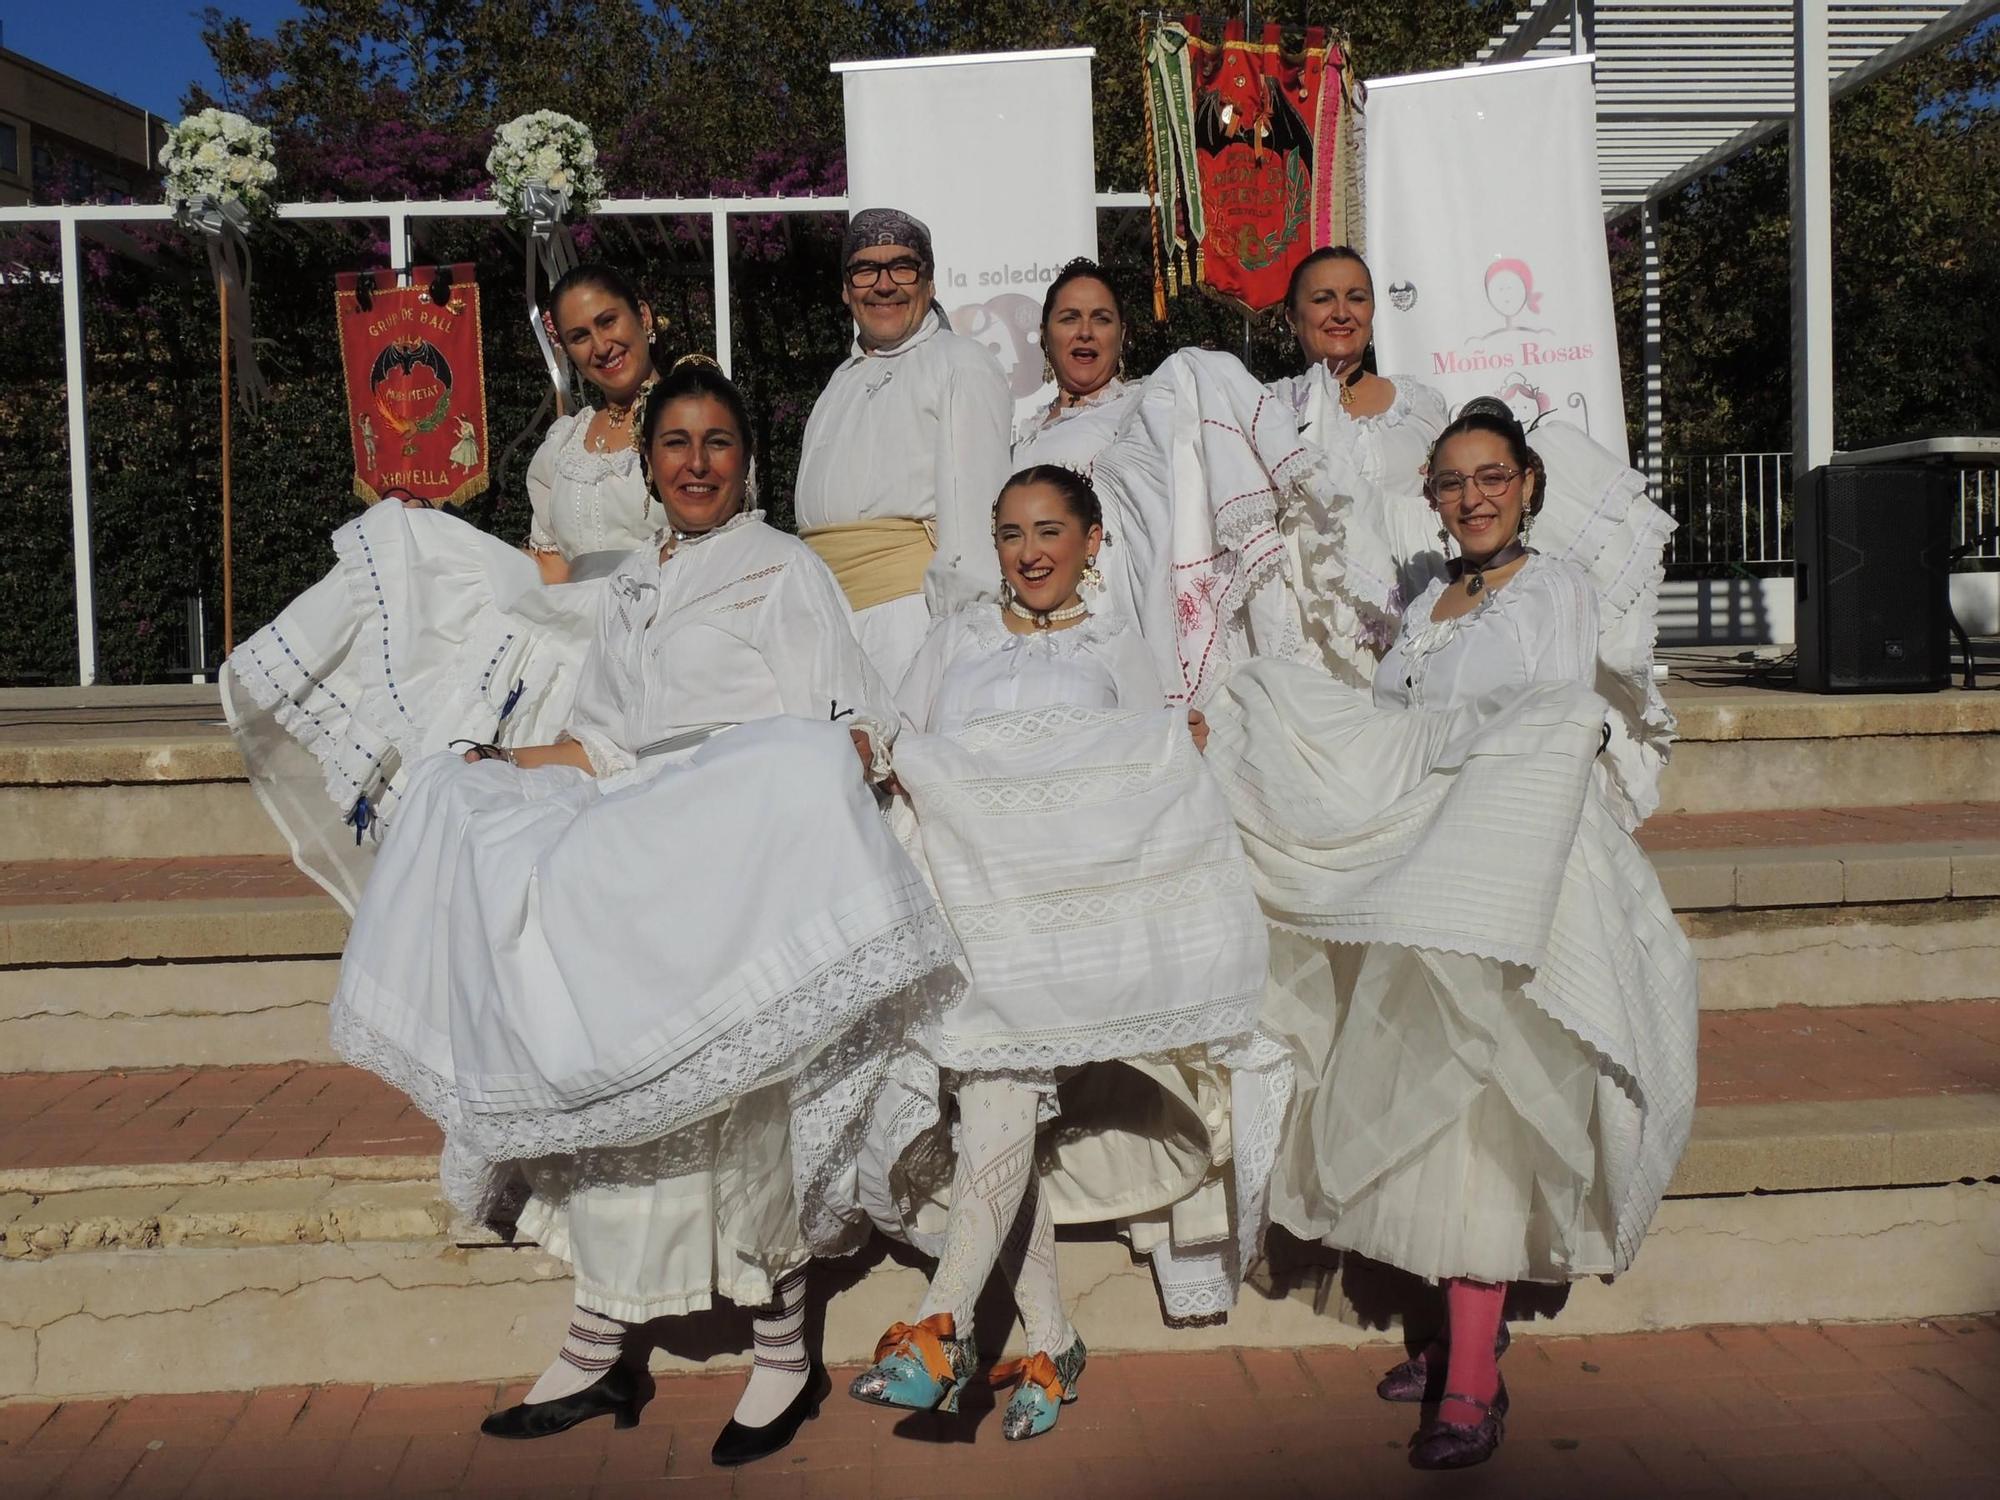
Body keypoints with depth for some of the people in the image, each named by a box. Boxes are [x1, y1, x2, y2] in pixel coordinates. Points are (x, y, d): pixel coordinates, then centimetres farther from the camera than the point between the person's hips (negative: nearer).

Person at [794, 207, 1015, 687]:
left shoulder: (961, 367, 2)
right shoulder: (844, 381, 26)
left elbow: (973, 511, -8)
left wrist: (958, 628, -16)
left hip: (911, 608, -7)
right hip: (824, 619, 7)